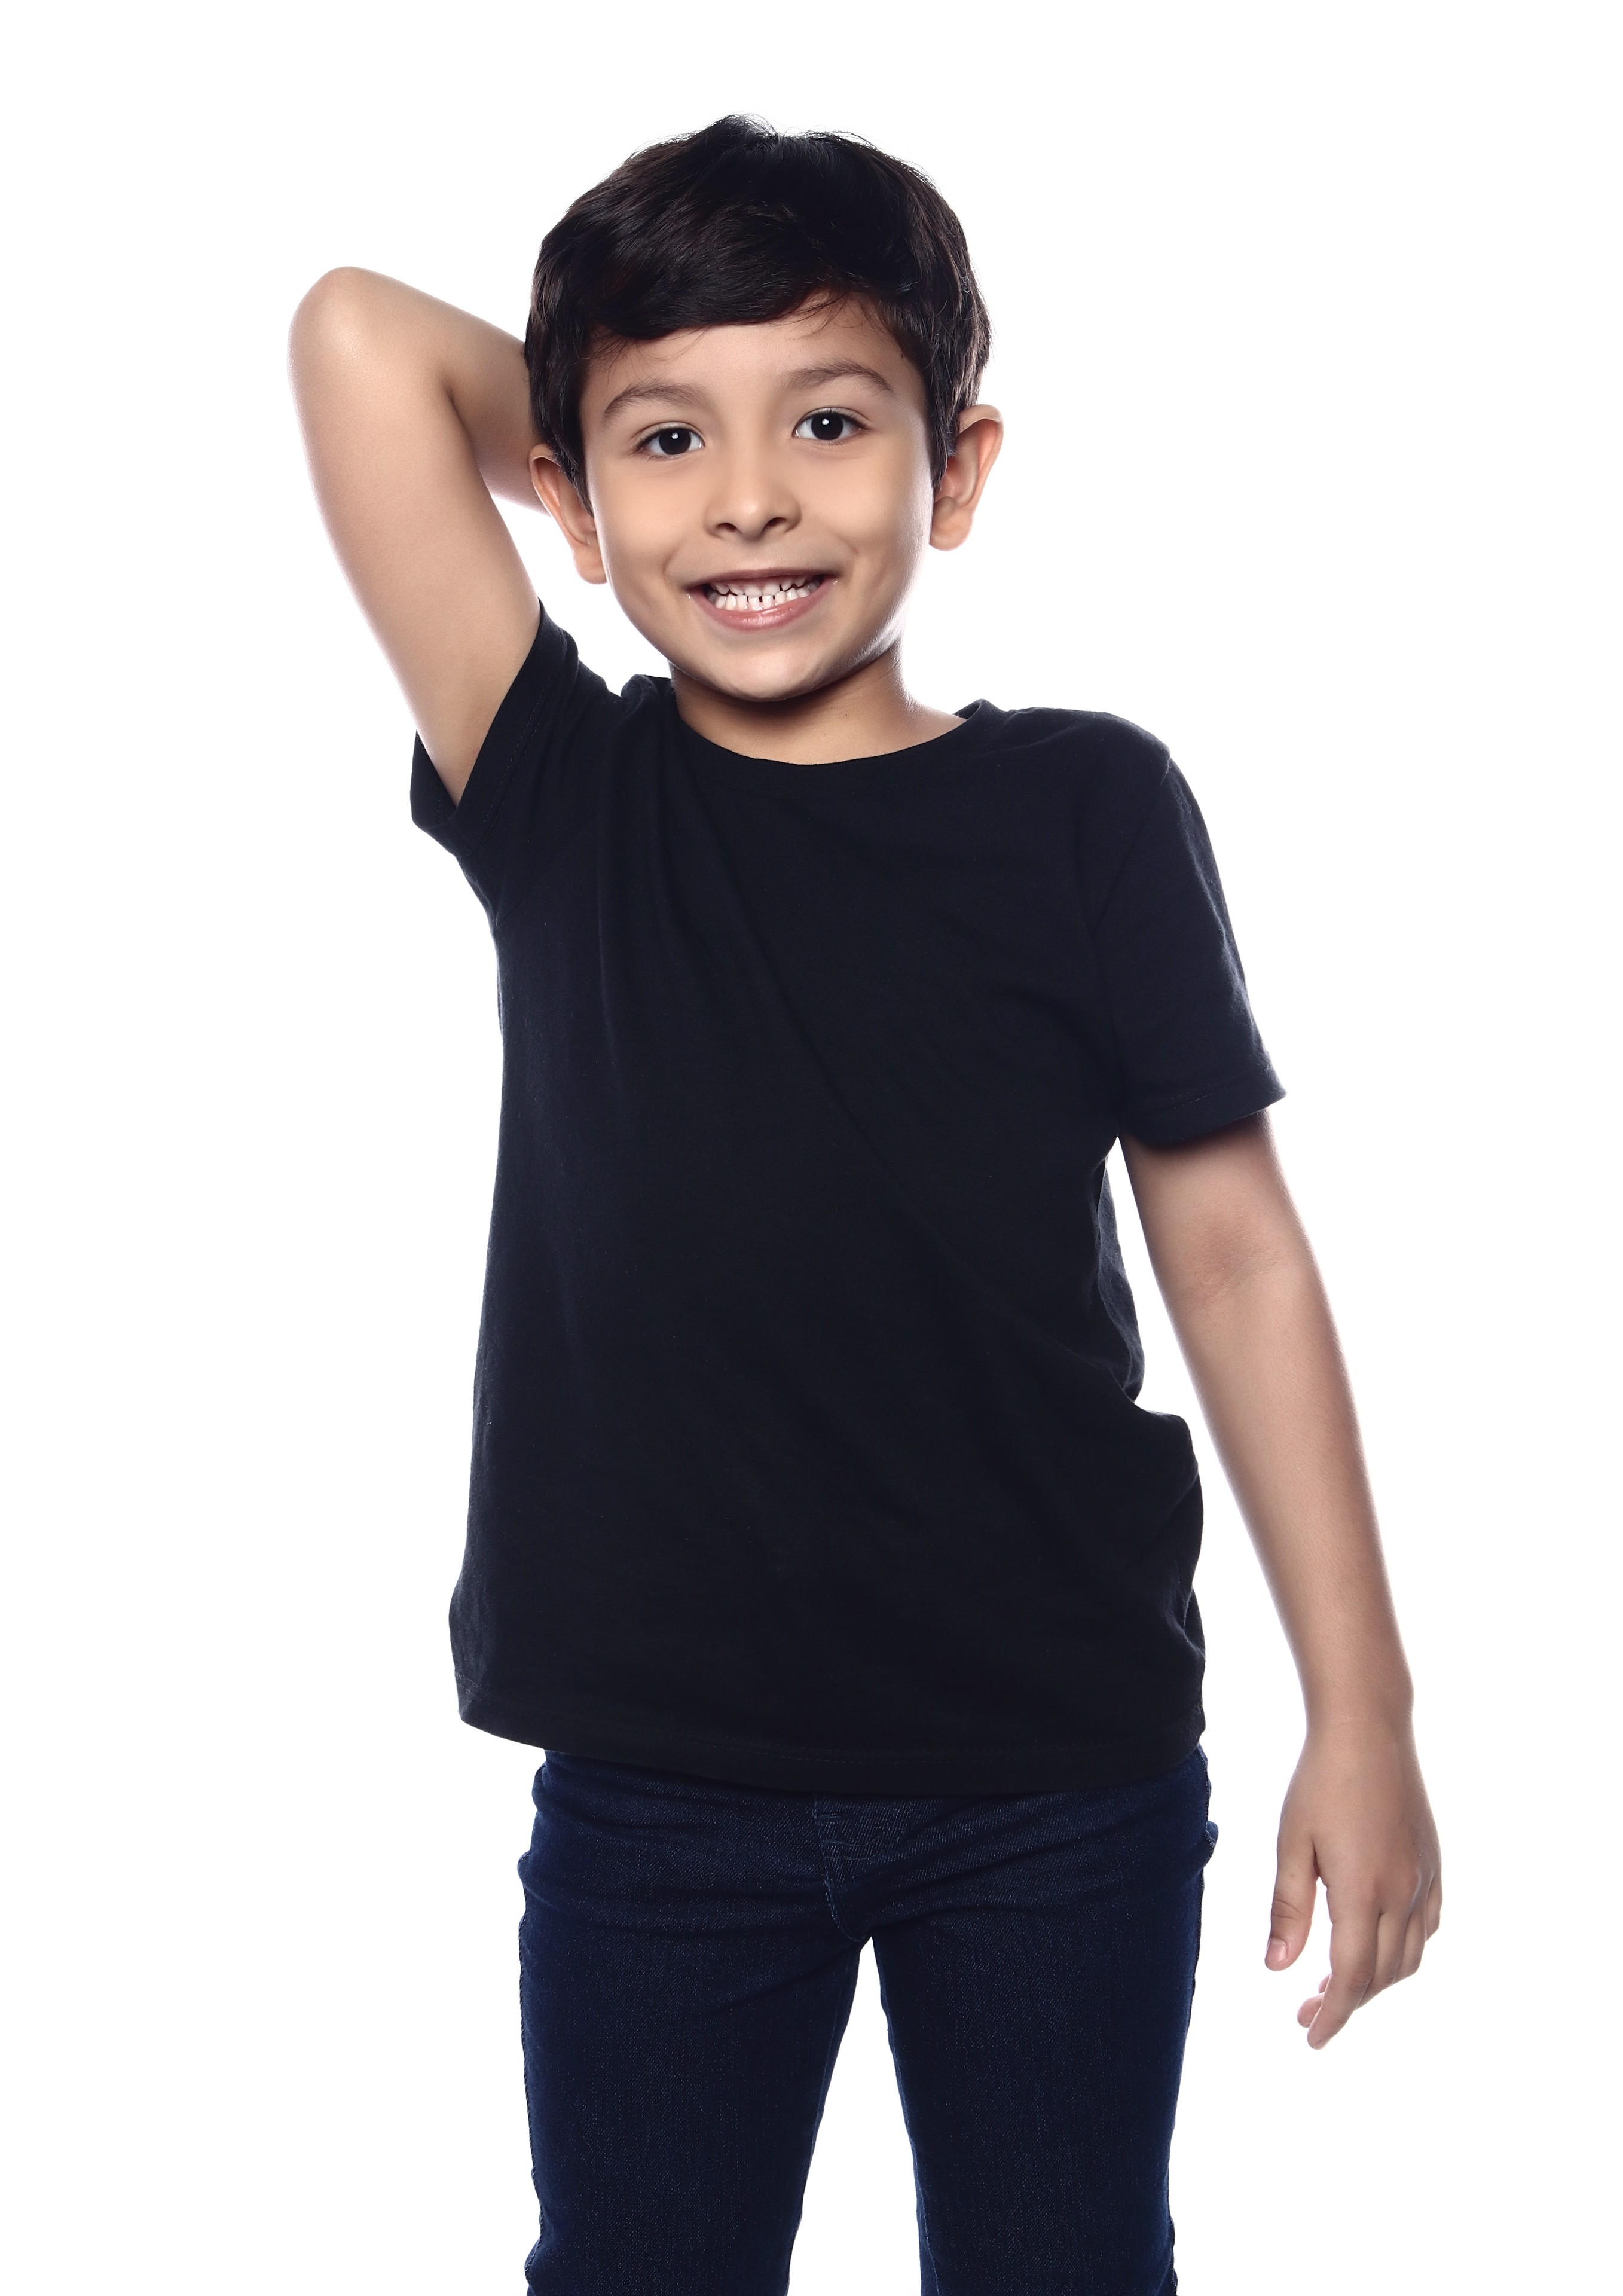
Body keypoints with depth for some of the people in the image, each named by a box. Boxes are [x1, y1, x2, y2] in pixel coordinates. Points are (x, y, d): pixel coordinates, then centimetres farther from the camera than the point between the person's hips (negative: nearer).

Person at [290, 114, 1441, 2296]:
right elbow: (361, 333, -8)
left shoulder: (1085, 809, -5)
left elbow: (1234, 1255, -2)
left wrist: (1365, 1717, -2)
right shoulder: (561, 806, -4)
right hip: (653, 1776, 1)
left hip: (1059, 1777, 0)